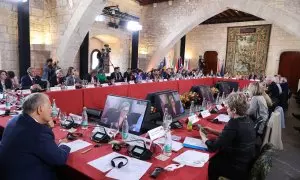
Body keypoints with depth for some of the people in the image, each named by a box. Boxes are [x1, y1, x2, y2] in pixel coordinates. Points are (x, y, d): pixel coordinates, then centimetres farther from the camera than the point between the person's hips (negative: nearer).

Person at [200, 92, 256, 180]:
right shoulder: (247, 120, -3)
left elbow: (213, 147, -22)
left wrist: (203, 136, -5)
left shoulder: (233, 124, -29)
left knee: (209, 163, 10)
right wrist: (212, 131, 9)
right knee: (215, 157, 18)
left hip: (238, 169, -7)